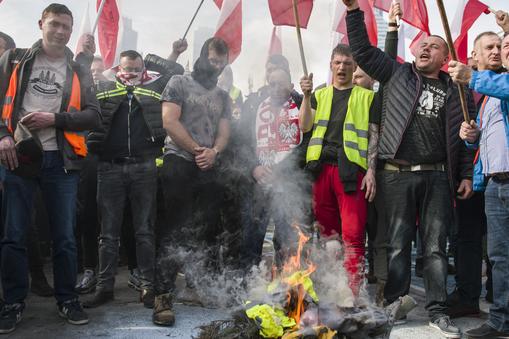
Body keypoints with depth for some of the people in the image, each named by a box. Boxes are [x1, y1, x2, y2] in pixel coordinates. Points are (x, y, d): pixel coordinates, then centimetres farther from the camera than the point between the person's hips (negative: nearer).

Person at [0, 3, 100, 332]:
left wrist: (55, 118, -10)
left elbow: (93, 115, 3)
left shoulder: (79, 72, 11)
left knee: (65, 235, 4)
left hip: (61, 160, 1)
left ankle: (67, 299, 18)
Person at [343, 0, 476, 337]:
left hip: (438, 177, 1)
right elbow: (363, 50, 9)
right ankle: (396, 306, 12)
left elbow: (466, 136, 12)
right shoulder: (397, 73, 12)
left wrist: (466, 175, 5)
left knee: (436, 247, 3)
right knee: (398, 245, 3)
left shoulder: (456, 91, 13)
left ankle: (438, 311, 11)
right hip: (397, 175, -1)